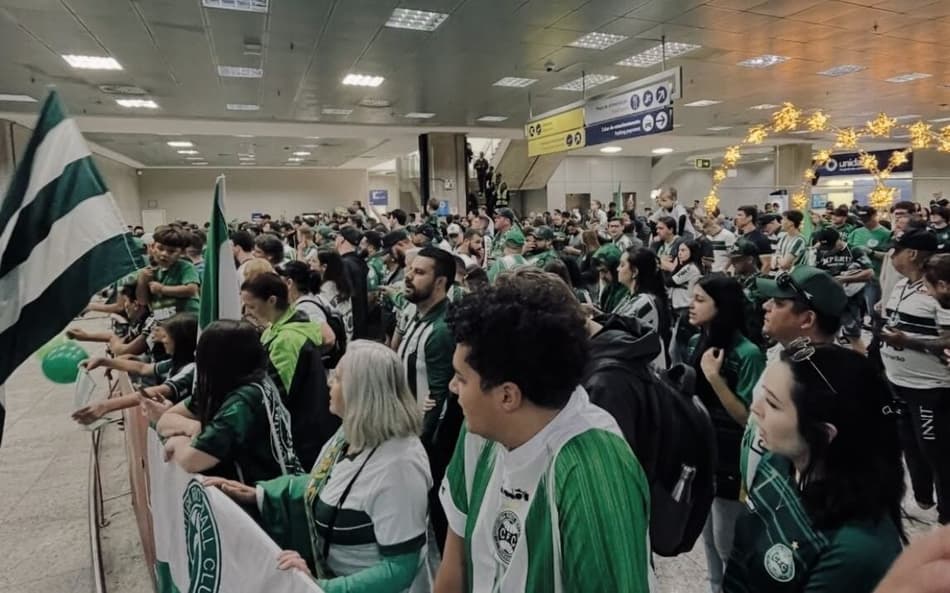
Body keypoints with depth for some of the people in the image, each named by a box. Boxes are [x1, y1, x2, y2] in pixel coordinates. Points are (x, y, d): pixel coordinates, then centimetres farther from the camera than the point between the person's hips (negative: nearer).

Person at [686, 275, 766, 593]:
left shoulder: (747, 354, -20)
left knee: (727, 543, 9)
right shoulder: (696, 342, 0)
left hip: (730, 460, -6)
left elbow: (749, 418, -21)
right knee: (707, 536, 22)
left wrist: (714, 377, -27)